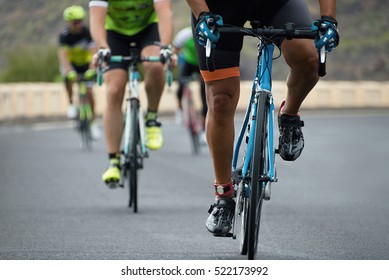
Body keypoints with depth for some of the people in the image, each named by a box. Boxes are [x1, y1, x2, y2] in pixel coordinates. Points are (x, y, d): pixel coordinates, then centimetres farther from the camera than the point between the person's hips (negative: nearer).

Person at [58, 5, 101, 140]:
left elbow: (93, 51, -34)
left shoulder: (87, 32, -24)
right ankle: (71, 104, -13)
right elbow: (63, 54, -36)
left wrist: (92, 69, -50)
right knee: (68, 77, -33)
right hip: (71, 63, 0)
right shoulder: (64, 35, -25)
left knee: (89, 92, -9)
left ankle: (93, 122, 6)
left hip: (85, 63, 0)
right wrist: (69, 71, -53)